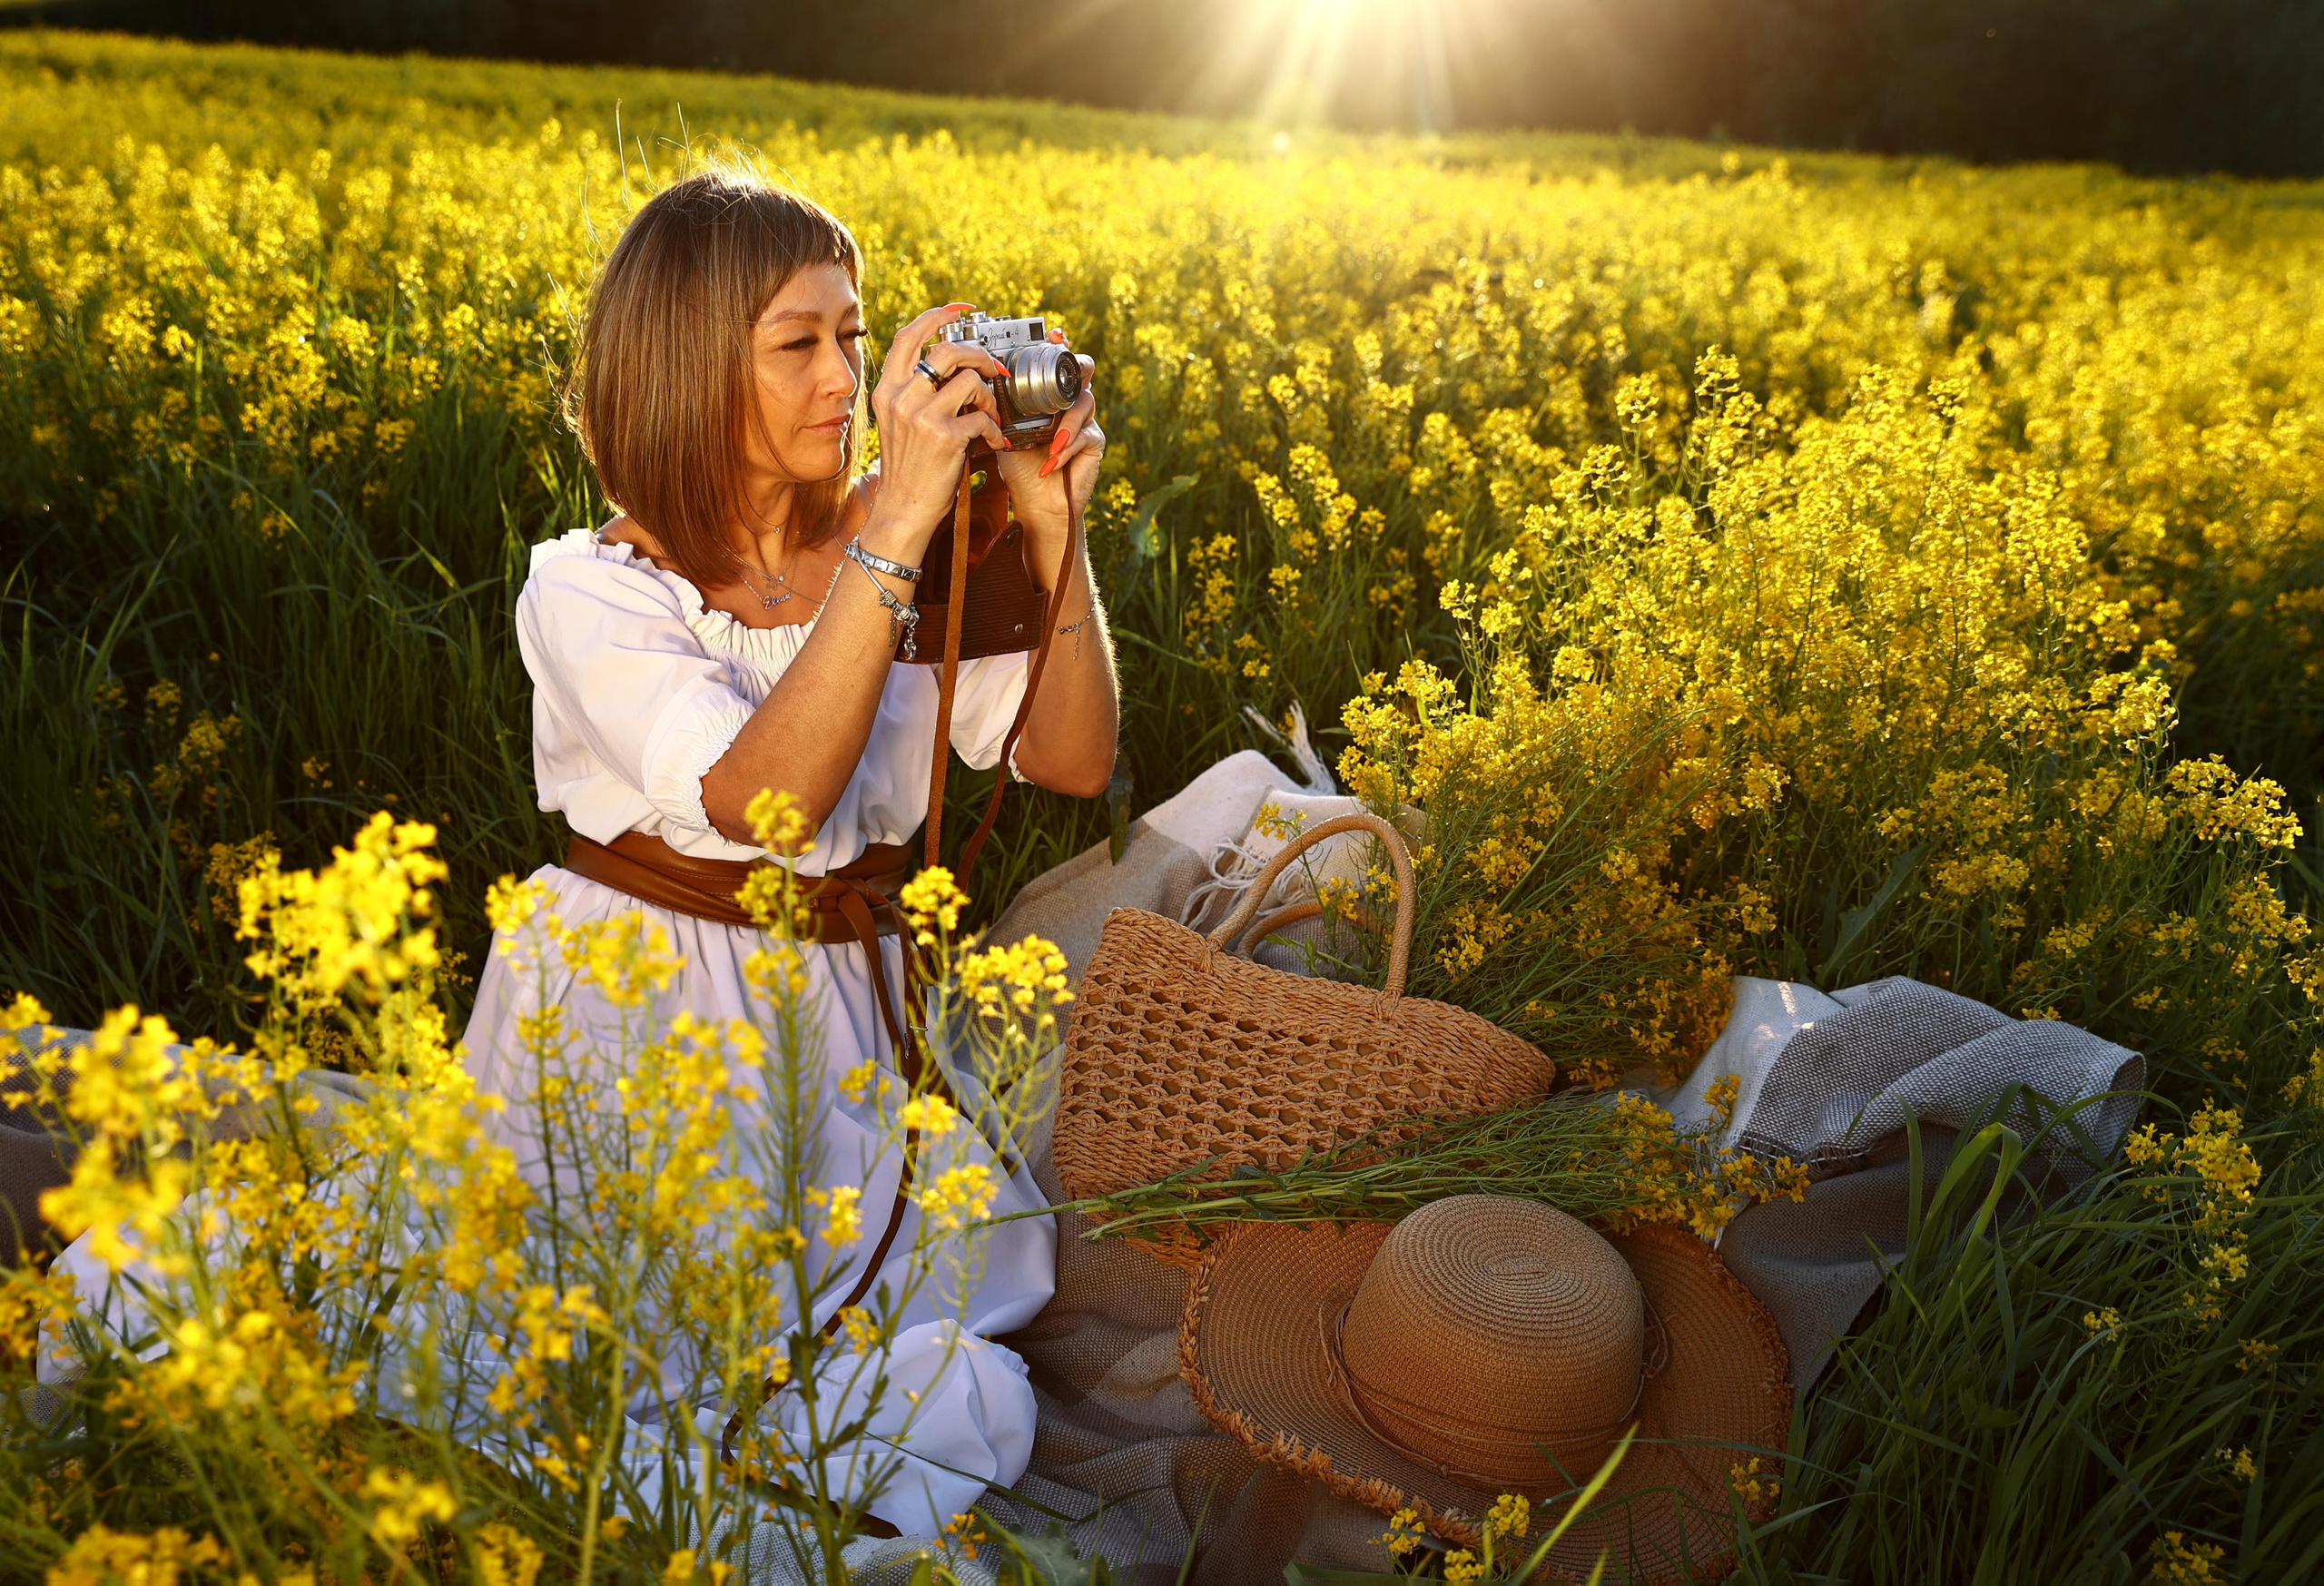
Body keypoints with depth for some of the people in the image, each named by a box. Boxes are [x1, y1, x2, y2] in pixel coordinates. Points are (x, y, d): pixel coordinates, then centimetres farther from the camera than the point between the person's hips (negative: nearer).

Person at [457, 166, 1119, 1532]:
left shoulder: (907, 564, 4)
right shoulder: (589, 589, -9)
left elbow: (1076, 760, -1)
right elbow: (760, 801, -27)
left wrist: (1053, 527, -12)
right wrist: (898, 525, -30)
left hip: (845, 1026, 5)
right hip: (638, 1022, -4)